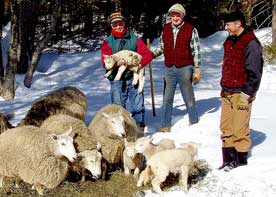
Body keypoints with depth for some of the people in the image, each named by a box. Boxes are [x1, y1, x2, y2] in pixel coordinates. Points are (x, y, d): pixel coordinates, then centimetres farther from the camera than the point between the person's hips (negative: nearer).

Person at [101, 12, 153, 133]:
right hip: (117, 81, 0)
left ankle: (139, 130, 11)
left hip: (134, 79, 1)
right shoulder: (108, 42, 7)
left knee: (138, 106, 0)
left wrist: (138, 63, -14)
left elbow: (147, 54, 5)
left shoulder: (134, 39, 9)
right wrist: (116, 63, -26)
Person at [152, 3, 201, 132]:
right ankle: (165, 126, 15)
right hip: (169, 69, 3)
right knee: (167, 100, 7)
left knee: (189, 99, 7)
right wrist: (152, 54, -1)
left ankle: (194, 124, 21)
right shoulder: (165, 29, 7)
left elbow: (196, 51, -3)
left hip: (185, 69, -3)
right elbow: (162, 47, 18)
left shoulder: (191, 30, -4)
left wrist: (197, 70, -5)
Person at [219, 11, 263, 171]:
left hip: (241, 94, -8)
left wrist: (246, 94, -16)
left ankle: (241, 159, 12)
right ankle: (229, 159, 15)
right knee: (226, 128, 8)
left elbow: (254, 72, -15)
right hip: (227, 93, 8)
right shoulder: (230, 41, 14)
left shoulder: (251, 44, -13)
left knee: (239, 129, -2)